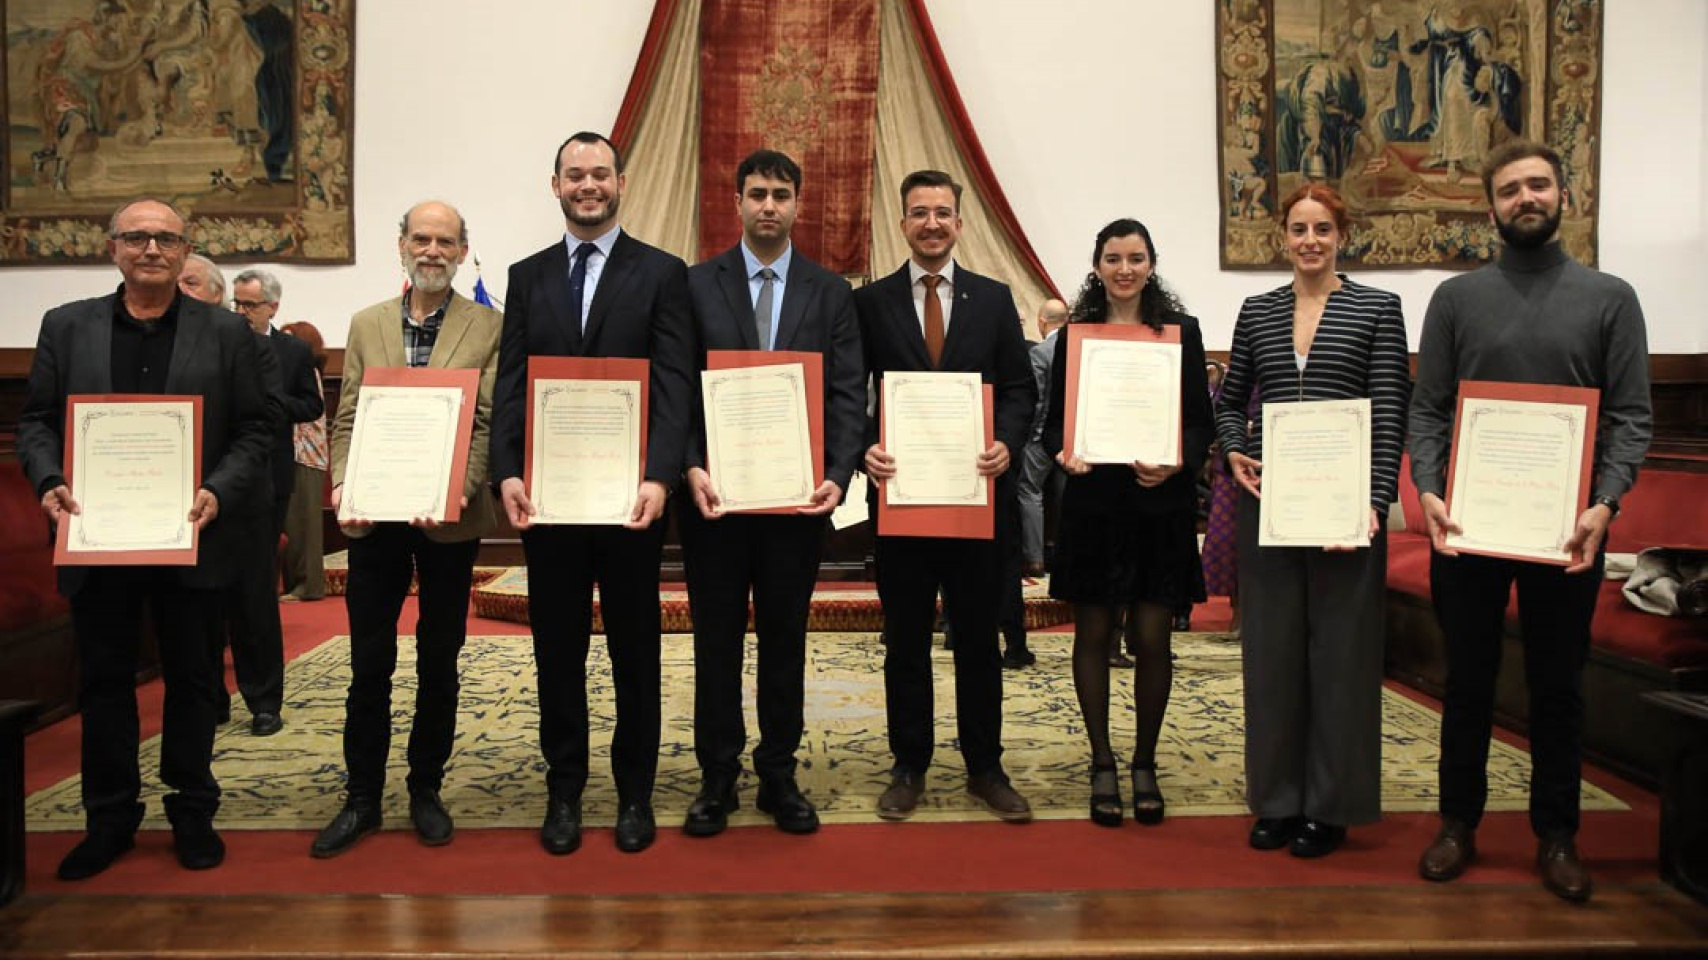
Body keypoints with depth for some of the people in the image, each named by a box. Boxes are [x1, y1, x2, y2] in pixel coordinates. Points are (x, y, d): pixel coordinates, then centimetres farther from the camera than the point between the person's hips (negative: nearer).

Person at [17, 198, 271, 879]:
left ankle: (193, 813, 23)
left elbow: (252, 432, 0)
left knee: (191, 681, 10)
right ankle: (109, 817, 25)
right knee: (104, 681, 11)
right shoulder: (65, 327, 7)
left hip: (190, 540, -1)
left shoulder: (226, 333, 2)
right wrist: (50, 482, -12)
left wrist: (219, 492, -16)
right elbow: (35, 421, 7)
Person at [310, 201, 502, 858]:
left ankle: (426, 791, 24)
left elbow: (489, 423, -6)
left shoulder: (488, 327, 0)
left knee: (438, 663, 10)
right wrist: (343, 483, -10)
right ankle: (362, 797, 20)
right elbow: (347, 420, 7)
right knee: (369, 665, 7)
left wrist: (460, 488, -21)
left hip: (449, 520, -2)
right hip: (374, 517, 2)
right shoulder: (366, 325, 10)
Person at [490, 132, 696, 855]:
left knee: (635, 651, 9)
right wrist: (507, 474, -9)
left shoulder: (662, 273, 1)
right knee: (557, 651, 11)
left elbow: (675, 388, -7)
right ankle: (564, 790, 24)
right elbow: (509, 387, 5)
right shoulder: (527, 277, 10)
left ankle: (635, 793, 22)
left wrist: (658, 478, -20)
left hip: (630, 494, -2)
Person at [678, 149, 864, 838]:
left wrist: (839, 475, -14)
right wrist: (692, 469, -15)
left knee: (785, 641, 10)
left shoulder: (831, 293, 6)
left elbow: (848, 394, 0)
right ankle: (718, 778, 19)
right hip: (715, 493, -1)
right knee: (717, 643, 8)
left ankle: (779, 776, 22)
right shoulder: (696, 285, 3)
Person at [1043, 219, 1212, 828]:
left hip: (1160, 505, 0)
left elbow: (1201, 422, 3)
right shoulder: (1075, 333, 5)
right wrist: (1063, 452, -15)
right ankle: (1102, 764, 21)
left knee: (1152, 640, 3)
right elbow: (1054, 419, 6)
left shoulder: (1181, 331, 4)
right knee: (1093, 635, 7)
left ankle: (1144, 764, 21)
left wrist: (1178, 463, -17)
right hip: (1092, 503, 1)